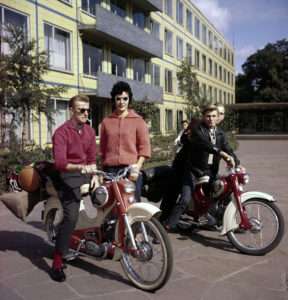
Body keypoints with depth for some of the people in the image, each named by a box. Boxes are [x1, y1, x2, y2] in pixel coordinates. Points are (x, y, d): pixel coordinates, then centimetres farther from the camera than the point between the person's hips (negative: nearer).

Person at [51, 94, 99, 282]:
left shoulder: (90, 131, 11)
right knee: (71, 217, -20)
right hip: (68, 176, -7)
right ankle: (57, 262, -13)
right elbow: (59, 163, -23)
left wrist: (95, 175, -2)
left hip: (86, 174, 8)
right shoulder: (62, 132, -12)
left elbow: (92, 157, 13)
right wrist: (79, 167, -39)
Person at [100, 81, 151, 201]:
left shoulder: (138, 120, 6)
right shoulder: (106, 121, 13)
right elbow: (103, 147, 14)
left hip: (131, 169, -2)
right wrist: (103, 168, 10)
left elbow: (144, 147, 0)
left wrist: (137, 166, -10)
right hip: (111, 170, 2)